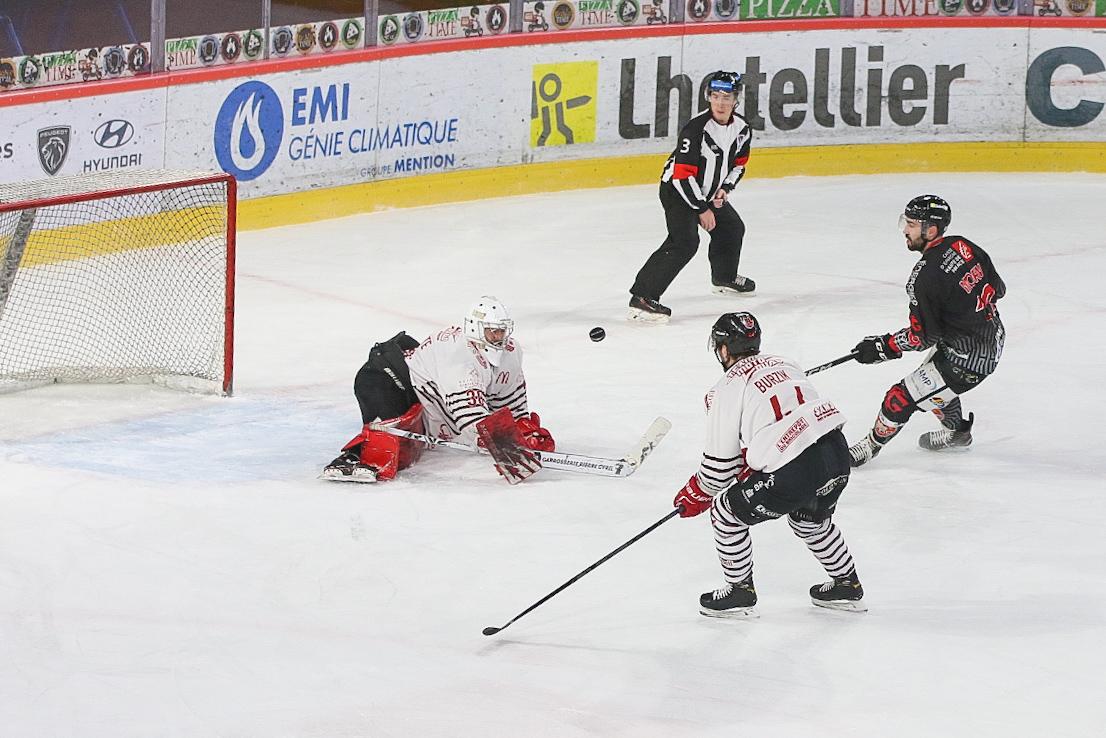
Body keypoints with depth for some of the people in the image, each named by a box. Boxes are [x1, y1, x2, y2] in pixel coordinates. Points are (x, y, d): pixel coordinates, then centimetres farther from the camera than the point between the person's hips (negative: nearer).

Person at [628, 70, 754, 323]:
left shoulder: (742, 129, -5)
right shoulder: (696, 129, -29)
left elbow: (738, 164, 13)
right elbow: (683, 174, -27)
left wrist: (724, 188, -4)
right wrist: (702, 209, -21)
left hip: (709, 191, 8)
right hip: (677, 190, -8)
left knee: (732, 227, 22)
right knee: (685, 241, -24)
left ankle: (725, 278, 50)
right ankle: (642, 298, -30)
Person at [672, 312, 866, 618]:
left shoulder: (729, 388, 2)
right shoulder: (784, 364, 21)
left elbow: (721, 460, 4)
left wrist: (696, 495, 22)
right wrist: (751, 467, 35)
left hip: (793, 474, -7)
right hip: (837, 454, 7)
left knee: (726, 512, 13)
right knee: (810, 519, 36)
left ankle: (739, 592, 21)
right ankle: (847, 585, 42)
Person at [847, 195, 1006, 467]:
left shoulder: (925, 277, -26)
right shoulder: (962, 246, -3)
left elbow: (922, 336, -20)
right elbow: (997, 288, 9)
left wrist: (882, 346, -9)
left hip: (968, 360, -9)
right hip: (994, 338, 9)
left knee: (902, 397, 2)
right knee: (933, 378, 32)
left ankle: (873, 444, 22)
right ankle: (956, 432, 49)